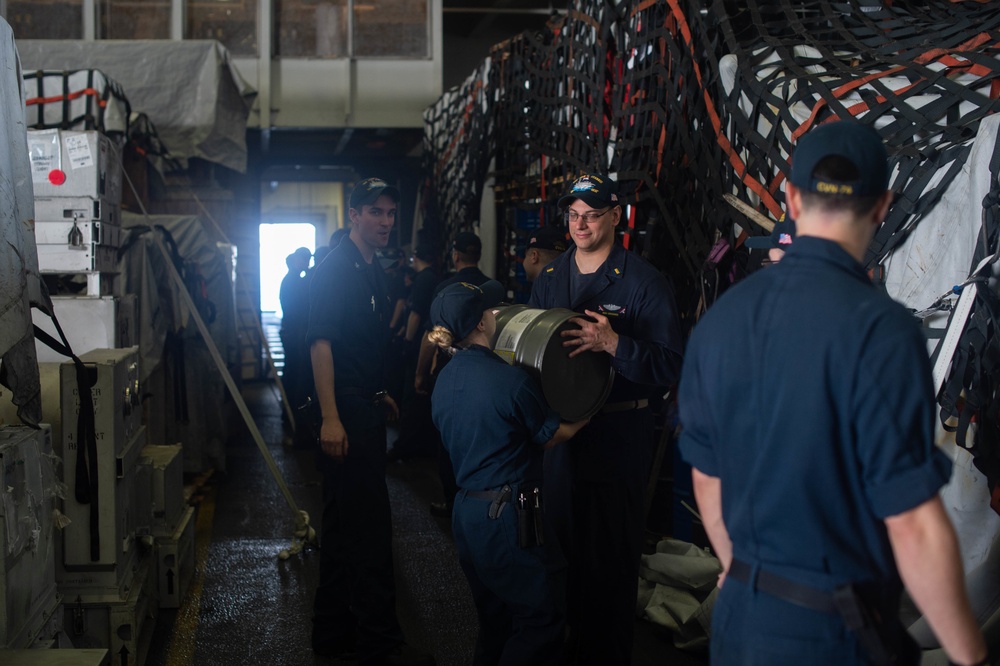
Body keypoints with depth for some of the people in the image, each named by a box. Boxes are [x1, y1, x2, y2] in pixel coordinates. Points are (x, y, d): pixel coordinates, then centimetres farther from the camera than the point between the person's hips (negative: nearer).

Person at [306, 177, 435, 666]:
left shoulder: (373, 271, 15)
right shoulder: (336, 269, -13)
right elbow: (321, 342, -20)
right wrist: (330, 418, -26)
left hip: (364, 407, 10)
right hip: (345, 411, -10)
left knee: (345, 525, 15)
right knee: (370, 524, -5)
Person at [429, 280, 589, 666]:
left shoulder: (444, 381, 6)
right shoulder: (511, 380, -17)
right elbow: (555, 435, -3)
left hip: (465, 514, 8)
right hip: (509, 517, -8)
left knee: (494, 622, 19)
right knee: (540, 622, 4)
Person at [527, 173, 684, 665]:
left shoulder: (643, 282, -9)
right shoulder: (550, 278, 10)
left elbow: (670, 366, -17)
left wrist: (614, 343, -30)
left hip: (617, 440, -5)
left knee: (610, 558, 2)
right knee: (561, 547, 15)